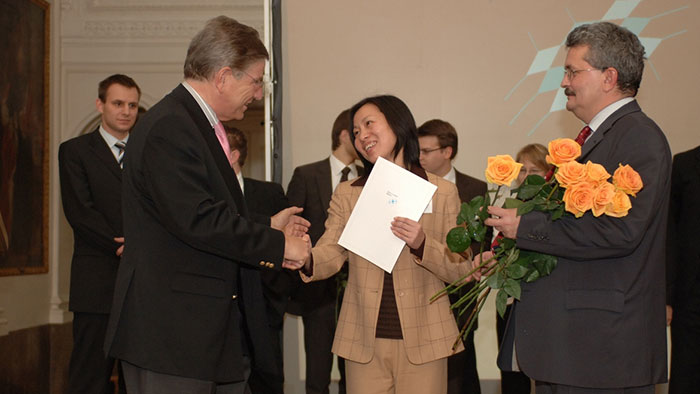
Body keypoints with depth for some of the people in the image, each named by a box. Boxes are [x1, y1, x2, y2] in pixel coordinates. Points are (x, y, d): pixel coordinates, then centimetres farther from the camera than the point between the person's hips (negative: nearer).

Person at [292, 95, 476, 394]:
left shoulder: (443, 193, 3)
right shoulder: (347, 194, 10)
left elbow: (460, 270, -1)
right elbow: (331, 252, -3)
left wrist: (422, 245, -19)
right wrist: (305, 260, -25)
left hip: (422, 344, -1)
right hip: (364, 342, 2)